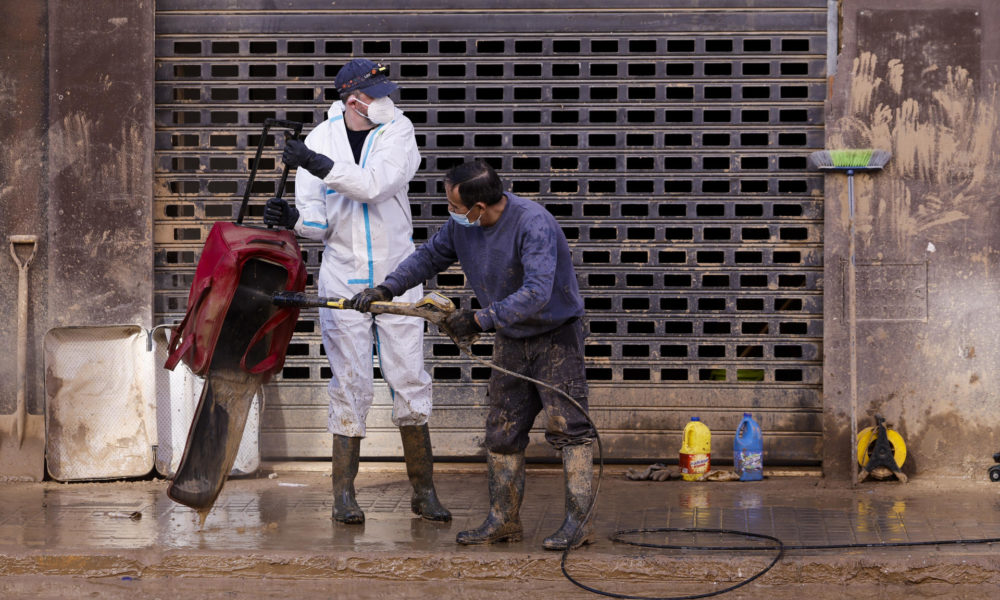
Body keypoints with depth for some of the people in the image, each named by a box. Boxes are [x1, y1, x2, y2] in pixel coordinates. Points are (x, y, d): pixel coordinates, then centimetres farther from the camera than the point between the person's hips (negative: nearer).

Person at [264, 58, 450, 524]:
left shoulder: (397, 131, -4)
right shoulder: (320, 140, -1)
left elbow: (375, 183, -22)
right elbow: (319, 222, 0)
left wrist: (320, 165, -31)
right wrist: (295, 218, -22)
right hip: (343, 278, 0)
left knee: (409, 381, 2)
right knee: (351, 385, 0)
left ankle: (424, 490, 10)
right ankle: (344, 494, 8)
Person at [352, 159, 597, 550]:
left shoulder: (533, 224, -28)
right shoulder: (462, 226, -5)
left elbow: (536, 294, -36)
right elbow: (430, 256, 13)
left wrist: (479, 320, -31)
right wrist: (385, 289, 2)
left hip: (556, 335, -8)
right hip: (511, 341, 8)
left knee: (568, 426, -12)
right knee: (502, 431, 8)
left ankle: (578, 521, -11)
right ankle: (503, 521, 15)